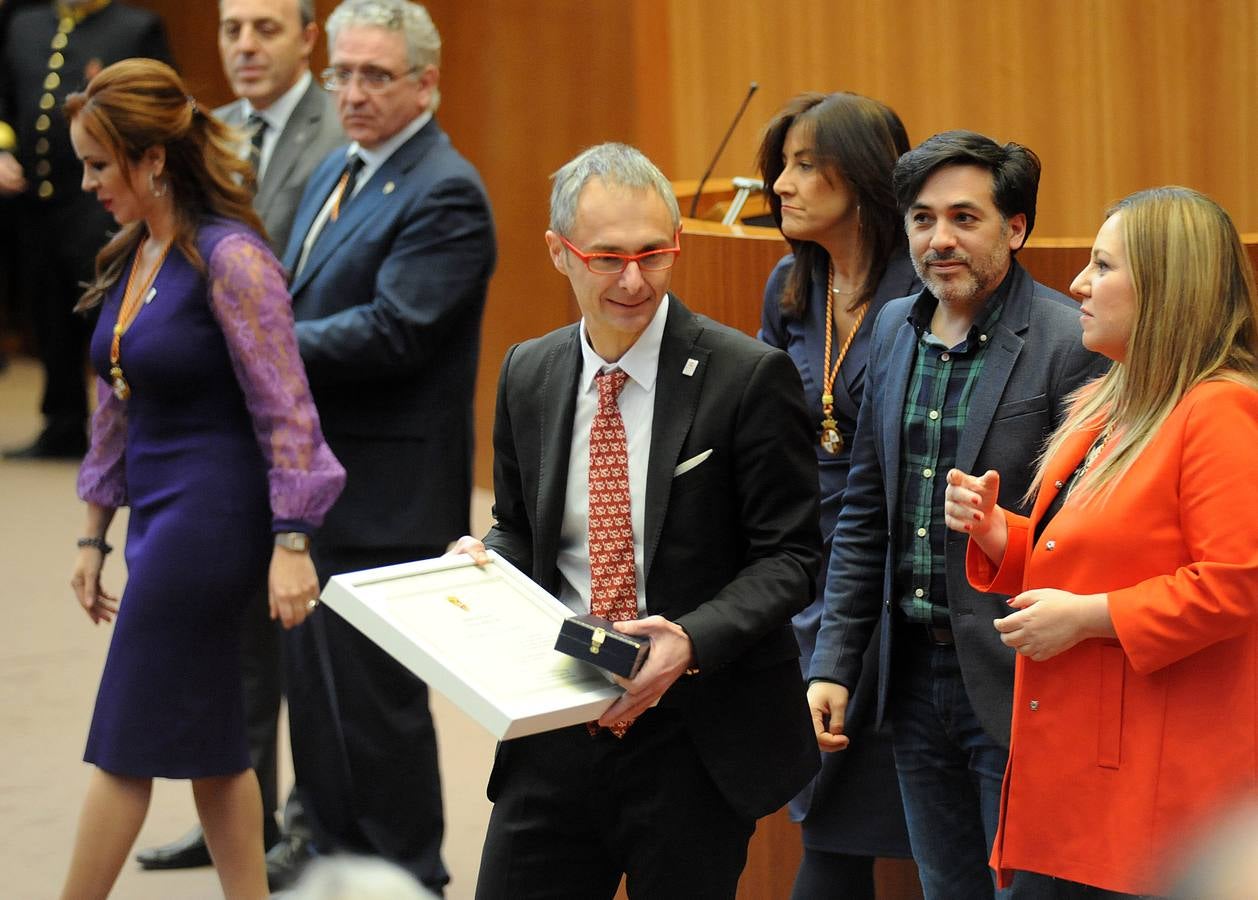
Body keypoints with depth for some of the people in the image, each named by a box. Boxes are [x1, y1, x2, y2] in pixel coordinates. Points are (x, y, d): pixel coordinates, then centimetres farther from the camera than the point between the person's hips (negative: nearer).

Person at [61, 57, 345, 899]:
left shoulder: (228, 256, -16)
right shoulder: (130, 258, 9)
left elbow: (285, 407, -18)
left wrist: (290, 543, -21)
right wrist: (95, 536, 19)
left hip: (213, 509, -9)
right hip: (162, 510, 9)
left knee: (126, 743, -2)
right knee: (208, 741, 12)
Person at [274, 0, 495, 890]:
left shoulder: (445, 196, -17)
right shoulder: (337, 172, 14)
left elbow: (390, 331, -24)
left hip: (384, 491, -9)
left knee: (373, 688, -2)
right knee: (314, 672, 18)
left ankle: (405, 871, 11)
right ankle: (336, 843, 33)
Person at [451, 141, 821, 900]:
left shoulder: (748, 377, -9)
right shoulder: (527, 375, 6)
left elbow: (789, 556, -9)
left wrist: (692, 640, -24)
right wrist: (482, 559, -5)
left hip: (696, 739, -4)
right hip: (558, 729, 4)